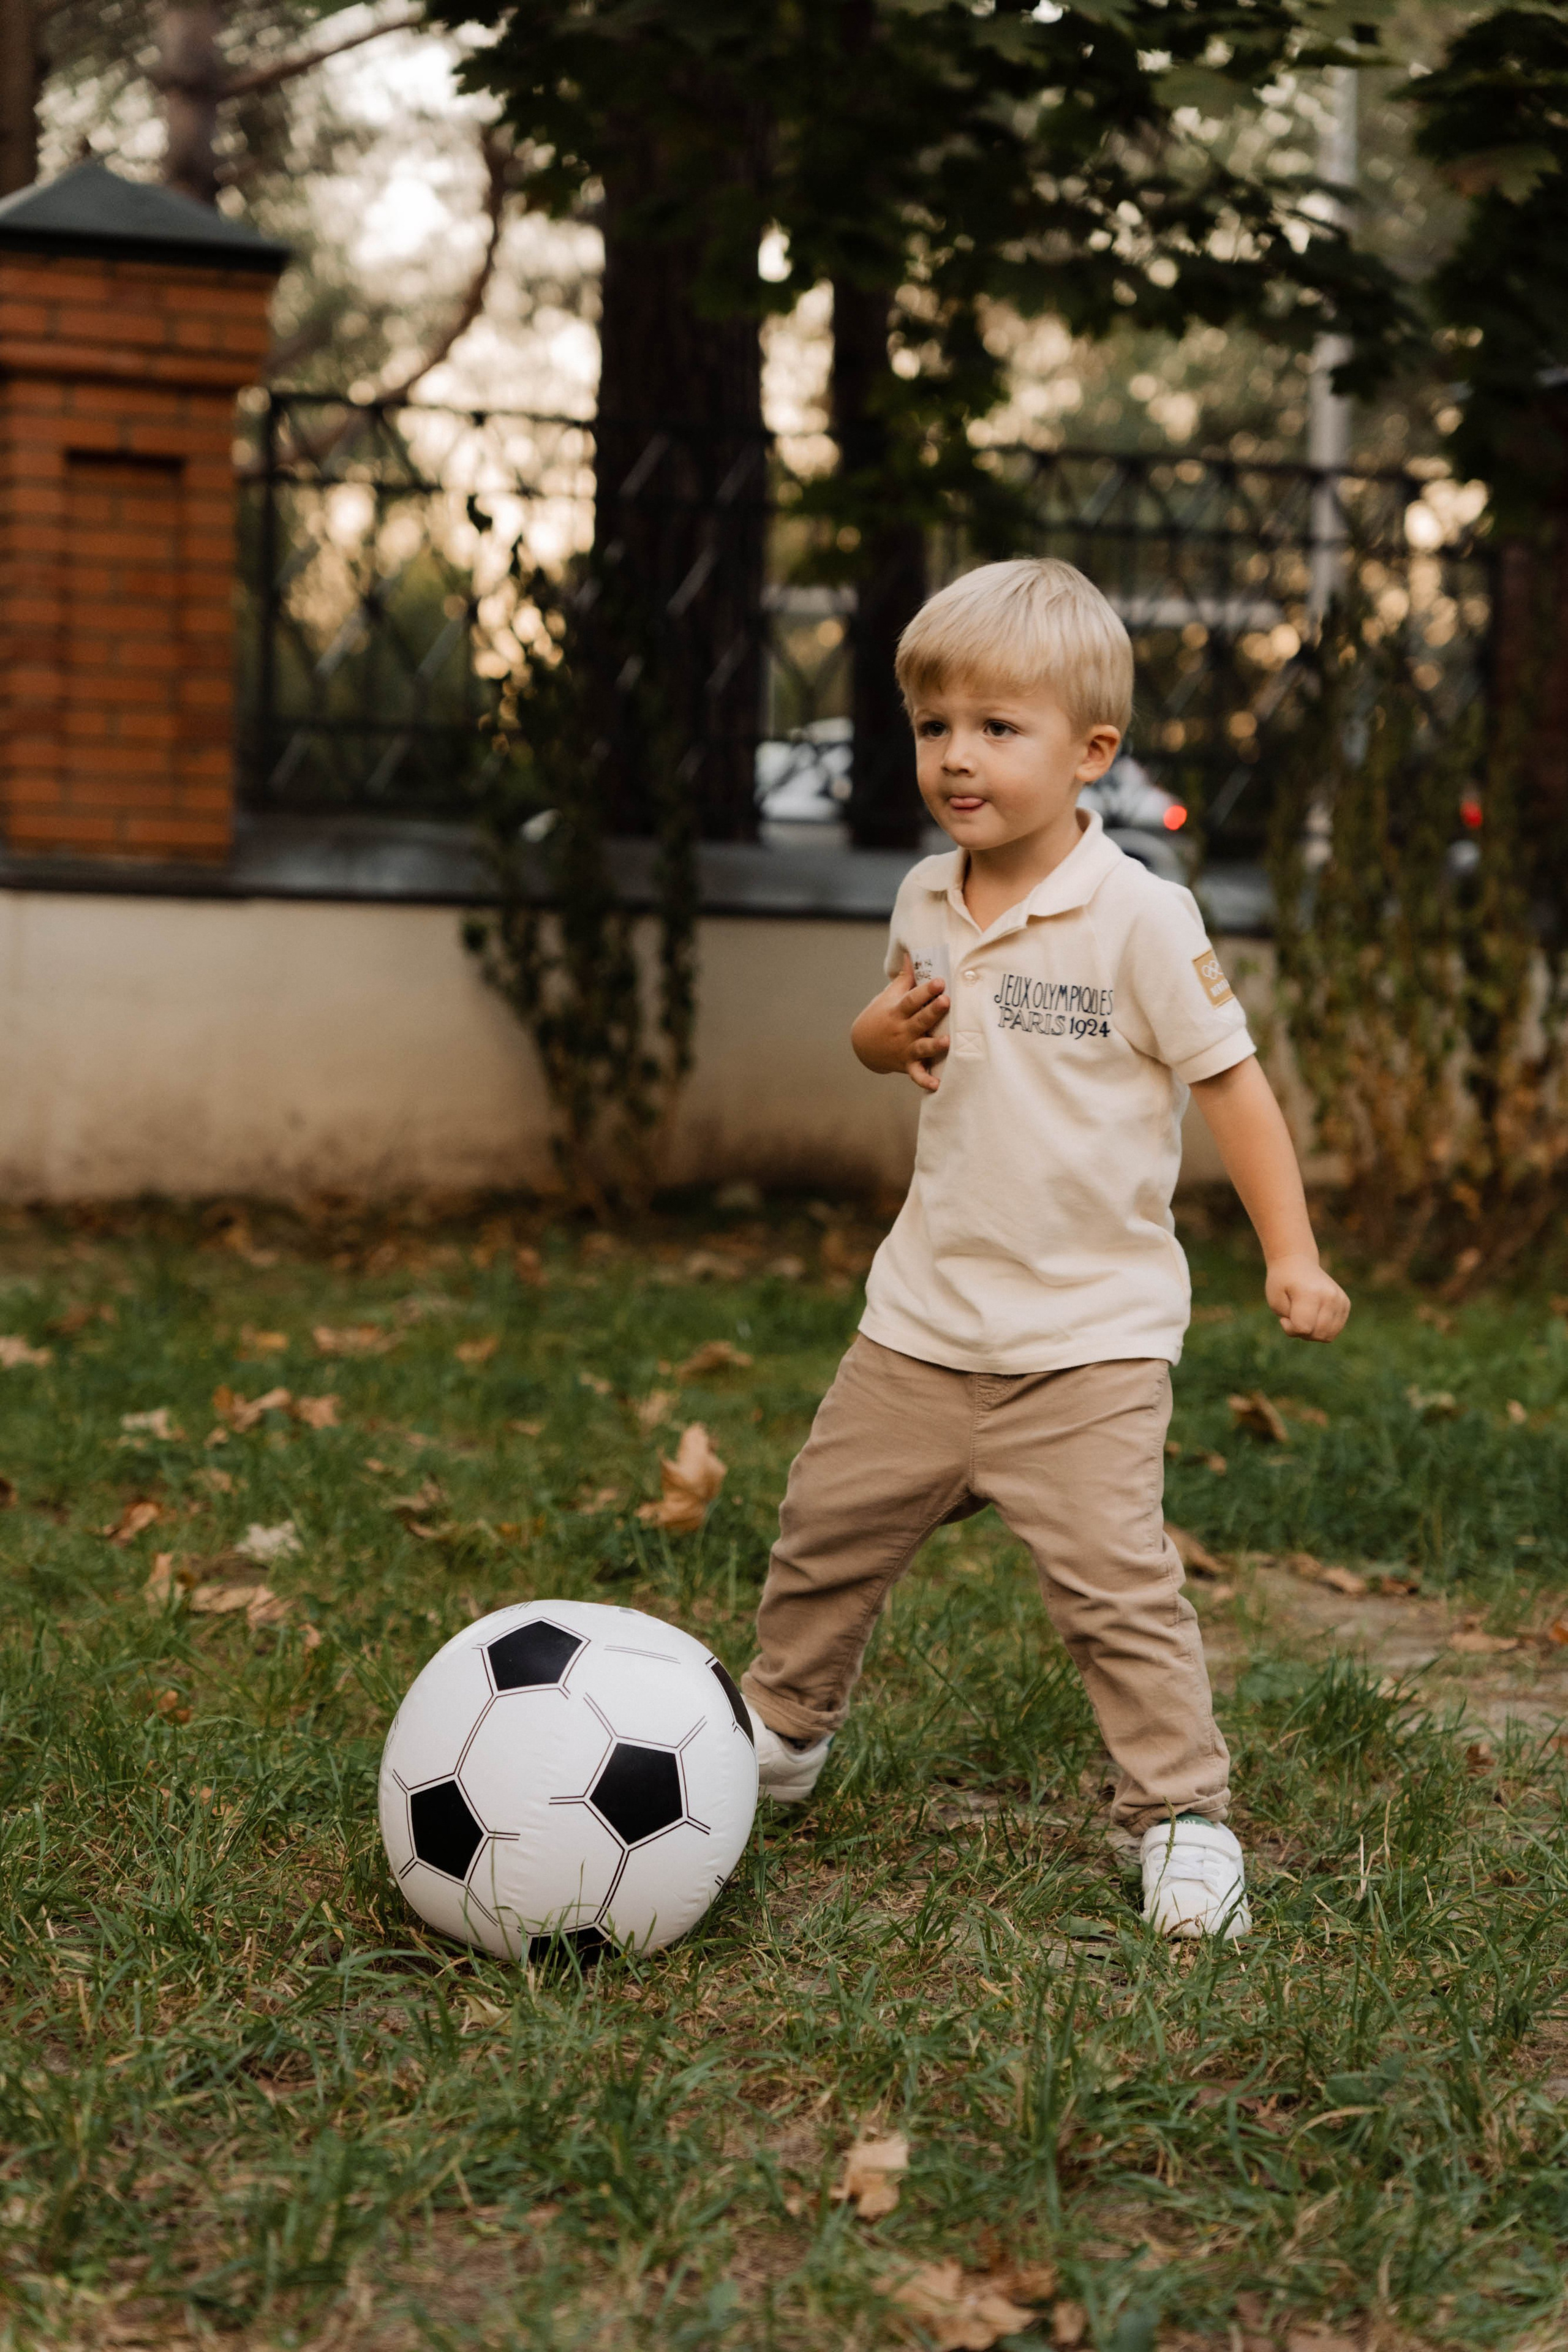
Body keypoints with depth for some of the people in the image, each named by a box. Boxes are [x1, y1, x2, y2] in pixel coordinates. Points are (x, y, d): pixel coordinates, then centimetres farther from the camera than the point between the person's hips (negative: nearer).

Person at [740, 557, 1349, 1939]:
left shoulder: (1140, 918, -14)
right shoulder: (926, 900, 5)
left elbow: (1228, 1077, -9)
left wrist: (1293, 1257, -13)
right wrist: (889, 1033, -3)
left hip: (1090, 1336, -6)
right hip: (925, 1317, 6)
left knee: (1113, 1581, -12)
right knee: (826, 1533, 14)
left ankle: (1184, 1817, 3)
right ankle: (783, 1732, 38)